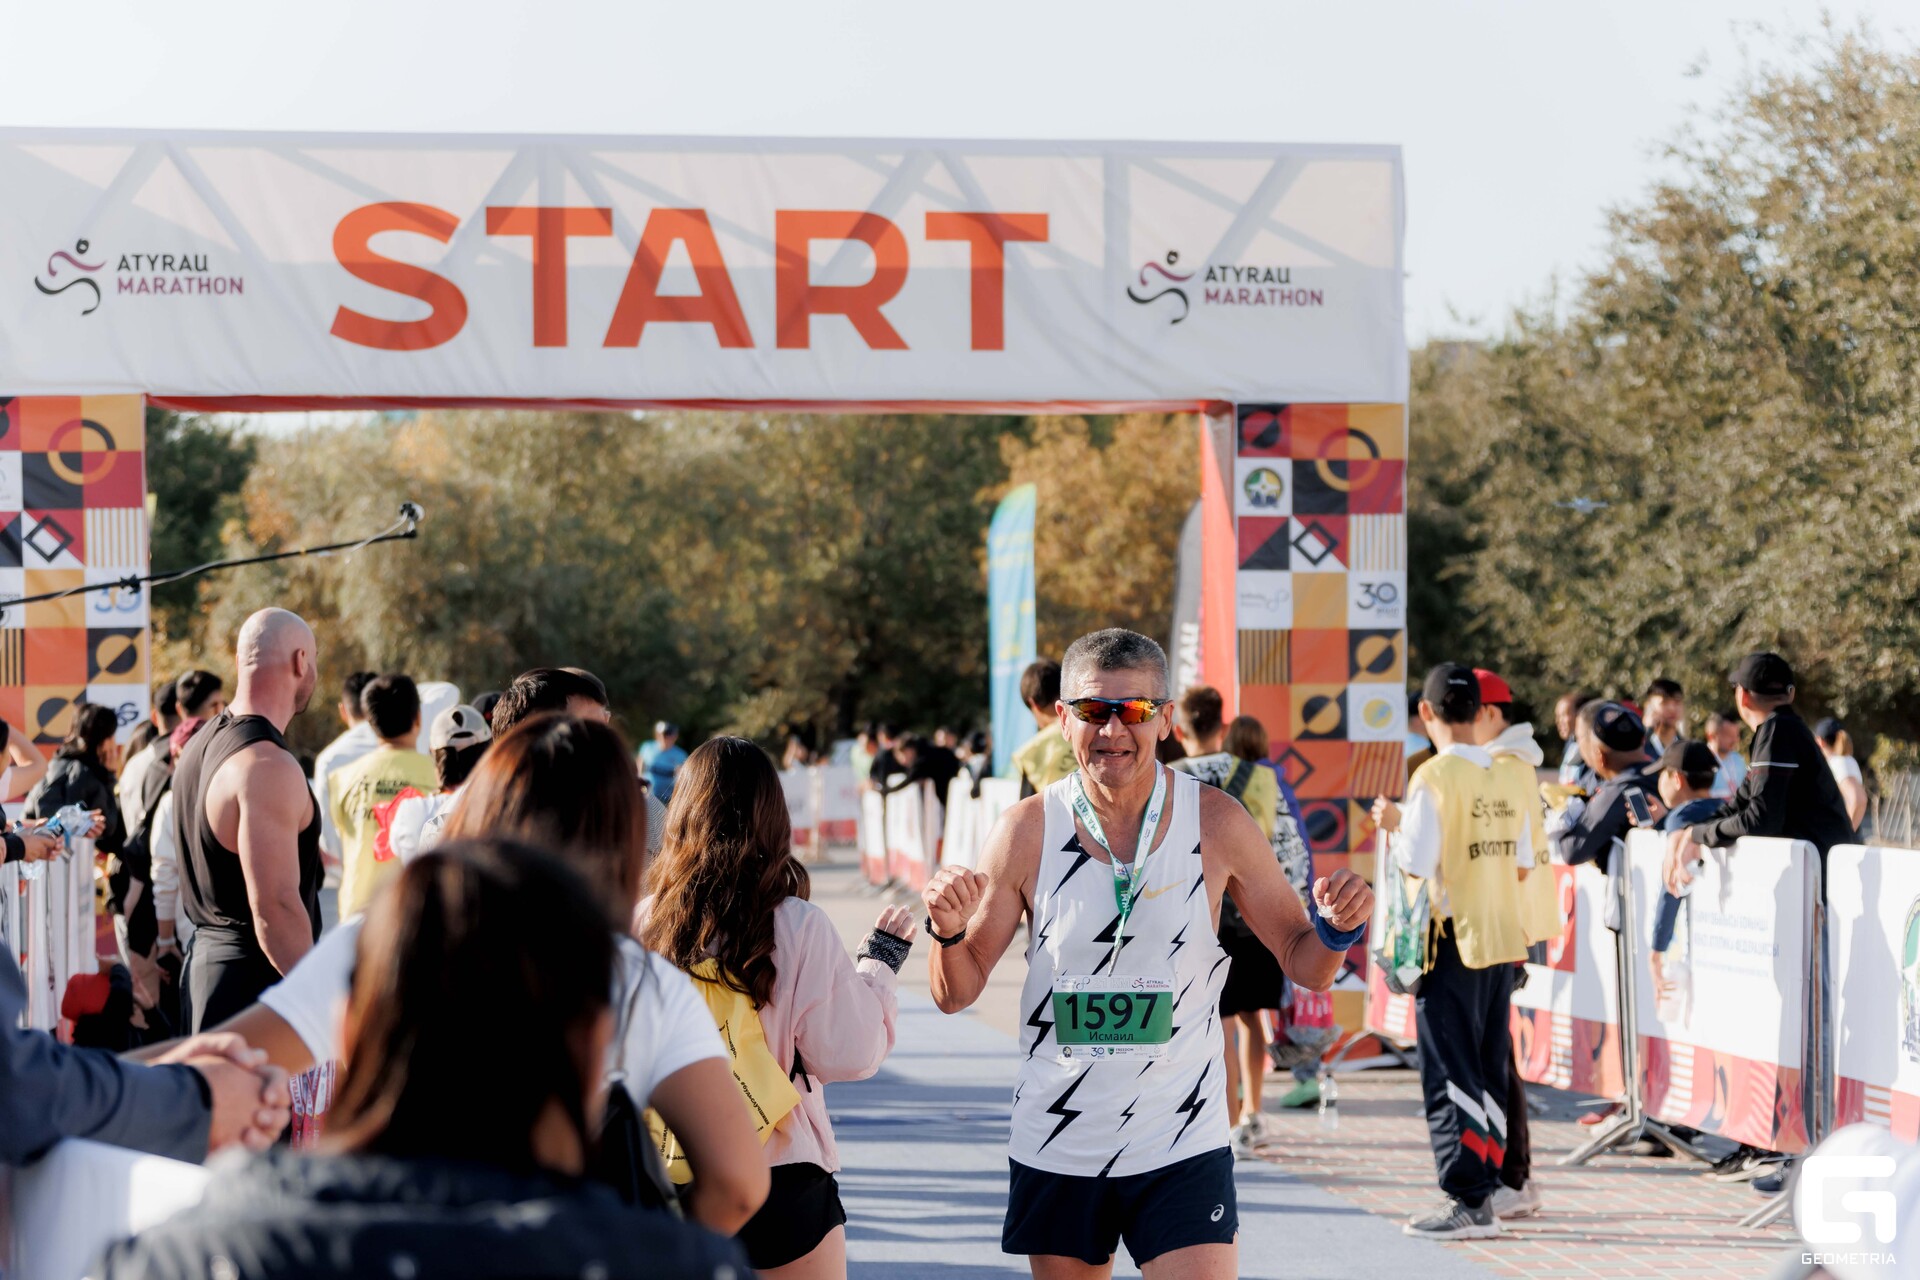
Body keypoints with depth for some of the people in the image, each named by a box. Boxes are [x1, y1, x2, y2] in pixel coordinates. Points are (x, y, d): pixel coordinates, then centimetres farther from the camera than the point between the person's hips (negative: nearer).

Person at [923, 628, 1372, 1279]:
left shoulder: (1216, 822, -5)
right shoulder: (1027, 831, -5)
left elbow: (1303, 963, 4)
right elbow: (956, 994, 1)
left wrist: (1337, 930, -18)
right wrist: (949, 932, -20)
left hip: (1181, 1148, -1)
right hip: (1056, 1148, 1)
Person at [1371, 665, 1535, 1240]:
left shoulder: (1435, 777, -14)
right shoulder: (1511, 777, 5)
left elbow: (1417, 865, -18)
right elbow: (1522, 865, 10)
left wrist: (1394, 825, -1)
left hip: (1453, 943, -6)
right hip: (1504, 939, 6)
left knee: (1451, 1074, -1)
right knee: (1490, 1071, 13)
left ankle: (1467, 1200, -3)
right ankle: (1488, 1188, 15)